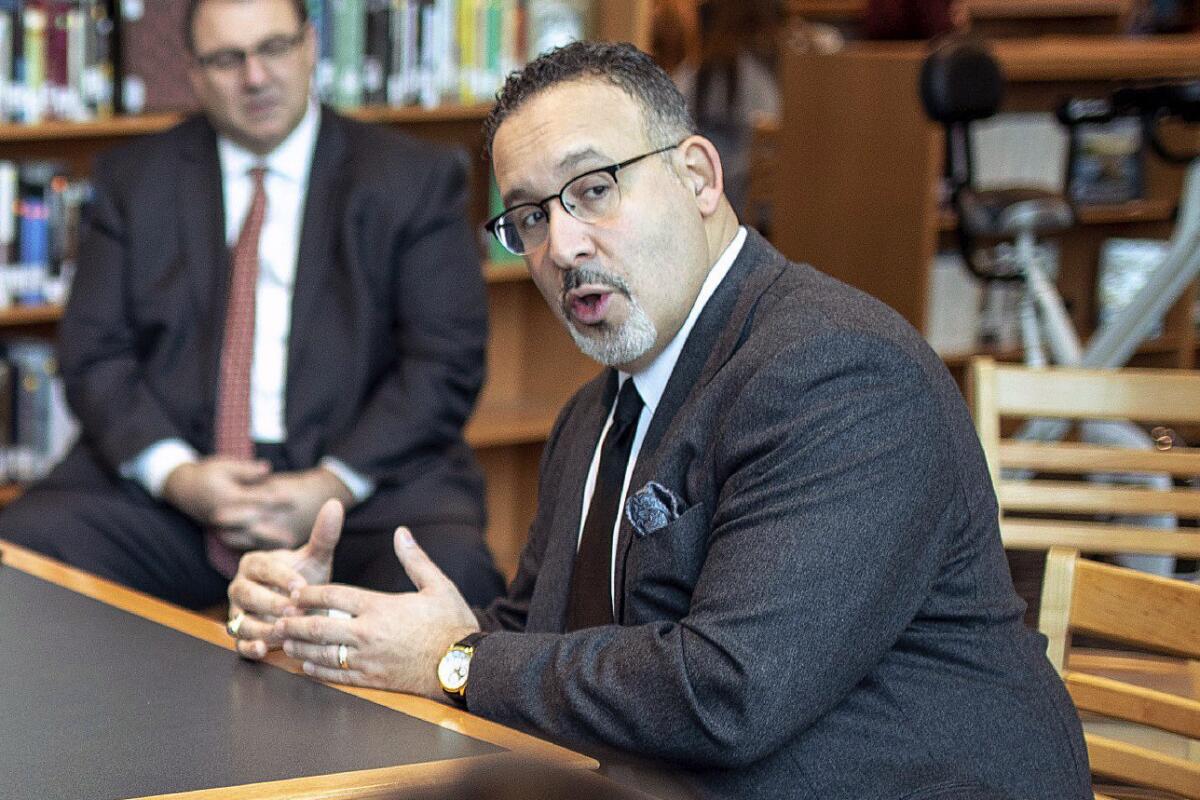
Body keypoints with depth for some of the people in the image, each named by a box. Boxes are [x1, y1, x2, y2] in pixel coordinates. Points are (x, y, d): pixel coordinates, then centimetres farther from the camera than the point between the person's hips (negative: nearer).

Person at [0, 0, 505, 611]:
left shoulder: (414, 180, 8)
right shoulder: (134, 181, 14)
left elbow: (445, 362, 0)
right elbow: (95, 353, 6)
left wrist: (334, 486, -13)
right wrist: (176, 474, -12)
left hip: (365, 478, -1)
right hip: (171, 477, 2)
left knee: (450, 578, -34)